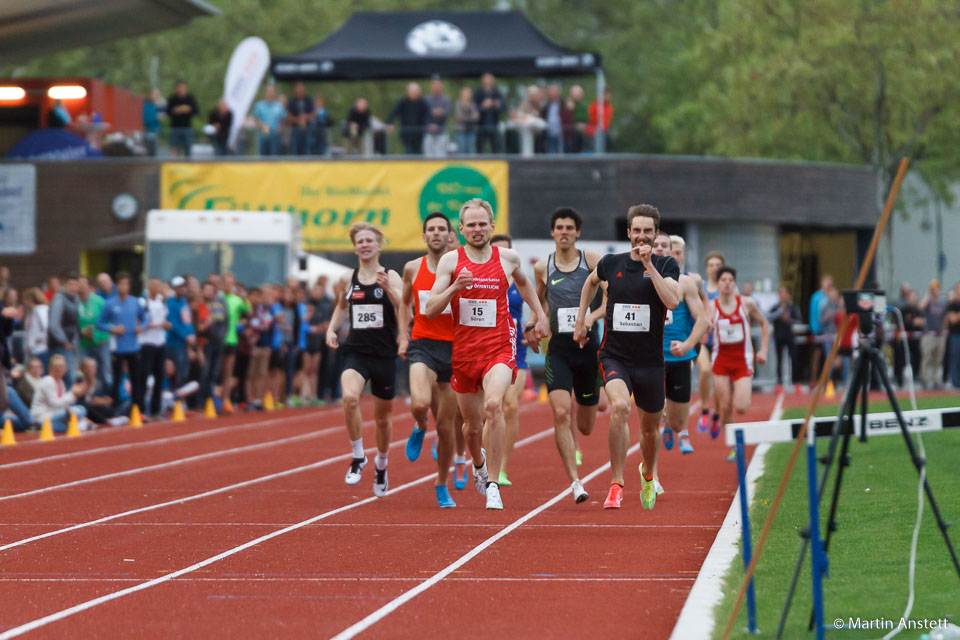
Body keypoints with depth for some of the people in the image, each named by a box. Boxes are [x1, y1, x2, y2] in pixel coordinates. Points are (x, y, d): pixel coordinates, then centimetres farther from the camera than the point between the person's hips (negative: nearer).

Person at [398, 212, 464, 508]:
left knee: (446, 426, 5)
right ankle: (420, 428, 8)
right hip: (423, 344, 0)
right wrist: (403, 337, 9)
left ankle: (442, 487, 22)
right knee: (420, 403, -29)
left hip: (453, 347, 0)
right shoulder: (413, 268, 6)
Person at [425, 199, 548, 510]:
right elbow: (430, 310, -6)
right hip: (463, 350, 1)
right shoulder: (450, 260, -1)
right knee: (472, 424, 13)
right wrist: (454, 287, -21)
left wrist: (540, 315, 22)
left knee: (493, 405, -28)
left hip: (499, 347, -1)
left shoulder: (508, 258, 3)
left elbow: (523, 282, 27)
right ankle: (479, 462, 49)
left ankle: (493, 484, -22)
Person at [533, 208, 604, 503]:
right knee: (560, 414, -20)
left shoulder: (592, 260, -2)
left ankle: (580, 404, 50)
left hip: (588, 346, 0)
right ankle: (575, 481, -17)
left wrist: (592, 316, -19)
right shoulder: (542, 268, 4)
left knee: (586, 427, 11)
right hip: (558, 348, 0)